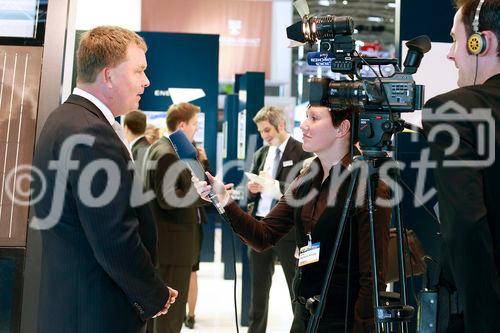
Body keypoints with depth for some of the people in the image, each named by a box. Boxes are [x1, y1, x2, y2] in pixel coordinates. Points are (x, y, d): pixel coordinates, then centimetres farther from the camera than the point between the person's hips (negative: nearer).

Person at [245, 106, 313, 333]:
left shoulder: (303, 152, -5)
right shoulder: (260, 154, 14)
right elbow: (250, 193, 15)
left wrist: (272, 185, -20)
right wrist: (252, 188, -7)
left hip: (288, 229, -6)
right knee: (258, 289, 14)